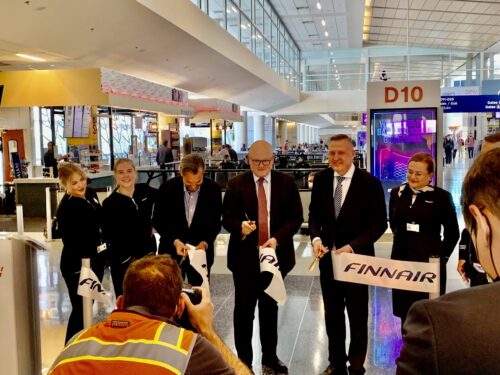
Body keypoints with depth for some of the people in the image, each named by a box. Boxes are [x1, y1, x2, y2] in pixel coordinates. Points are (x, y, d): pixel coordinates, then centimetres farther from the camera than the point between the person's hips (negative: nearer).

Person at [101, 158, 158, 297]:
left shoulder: (145, 190, -2)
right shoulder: (109, 203, -11)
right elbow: (108, 236, -11)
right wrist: (128, 257, -14)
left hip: (148, 253, 4)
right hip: (123, 260, -4)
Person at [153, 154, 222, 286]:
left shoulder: (213, 189, -10)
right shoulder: (167, 187, -13)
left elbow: (215, 223, -1)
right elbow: (158, 221, -5)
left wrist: (205, 242, -18)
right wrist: (174, 241, -19)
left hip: (201, 250, 1)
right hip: (172, 250, 0)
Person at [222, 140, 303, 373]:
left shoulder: (286, 183, 0)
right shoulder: (236, 184, -3)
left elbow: (296, 217, -2)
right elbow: (227, 218, -3)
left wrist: (277, 239, -16)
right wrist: (240, 226, -25)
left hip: (276, 253, 2)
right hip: (245, 255, -1)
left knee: (270, 308, 15)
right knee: (244, 310, 5)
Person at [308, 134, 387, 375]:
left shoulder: (370, 183, -13)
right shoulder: (321, 179, -1)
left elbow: (379, 224, -11)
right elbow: (314, 214, 7)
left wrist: (352, 247, -21)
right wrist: (316, 238, -12)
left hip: (357, 258, -4)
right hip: (327, 256, 4)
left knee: (357, 316, 12)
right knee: (332, 314, 17)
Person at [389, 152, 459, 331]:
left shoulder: (441, 196, -7)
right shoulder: (397, 193, 4)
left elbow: (453, 233, 1)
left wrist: (442, 256, -1)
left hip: (429, 264, -3)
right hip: (401, 261, 4)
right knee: (405, 312, 11)